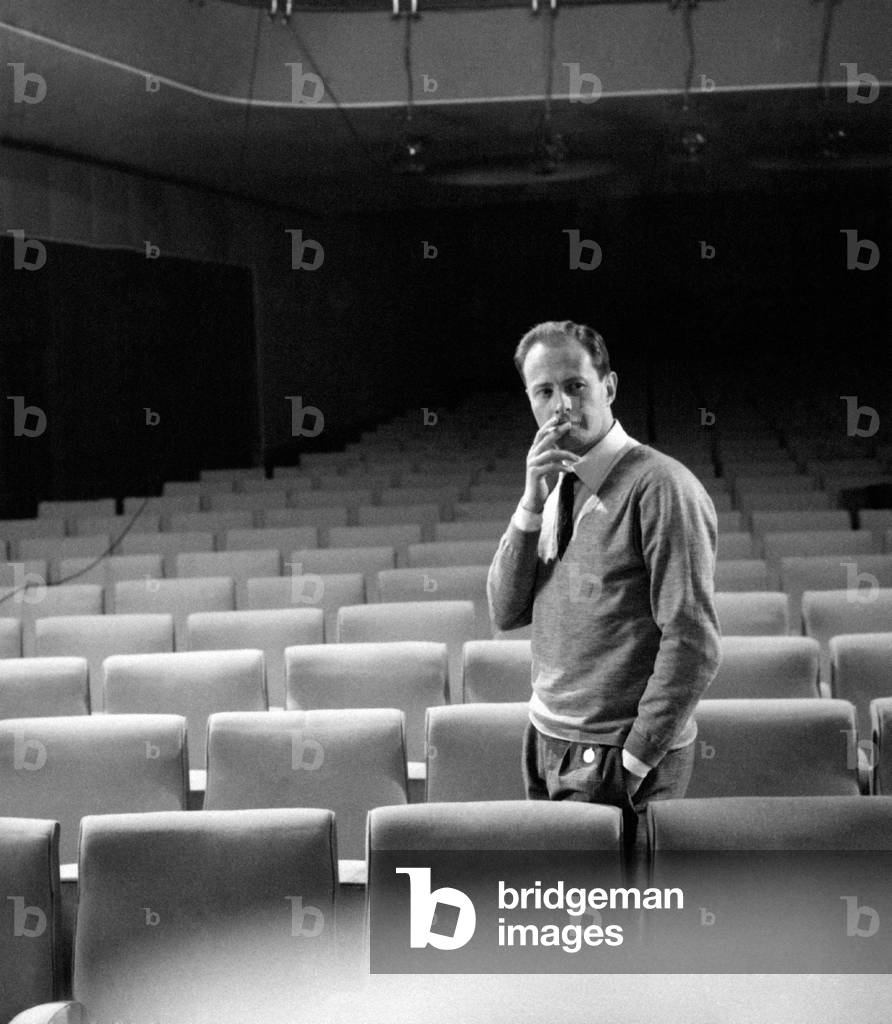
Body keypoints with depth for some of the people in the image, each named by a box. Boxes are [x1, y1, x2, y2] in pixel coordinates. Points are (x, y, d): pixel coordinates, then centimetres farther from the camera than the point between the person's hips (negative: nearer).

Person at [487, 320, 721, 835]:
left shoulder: (659, 485, -15)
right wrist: (533, 504, -8)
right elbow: (506, 612, 4)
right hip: (548, 741, 7)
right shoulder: (559, 484, 9)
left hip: (616, 759, -7)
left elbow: (693, 643, -18)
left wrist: (633, 762, -14)